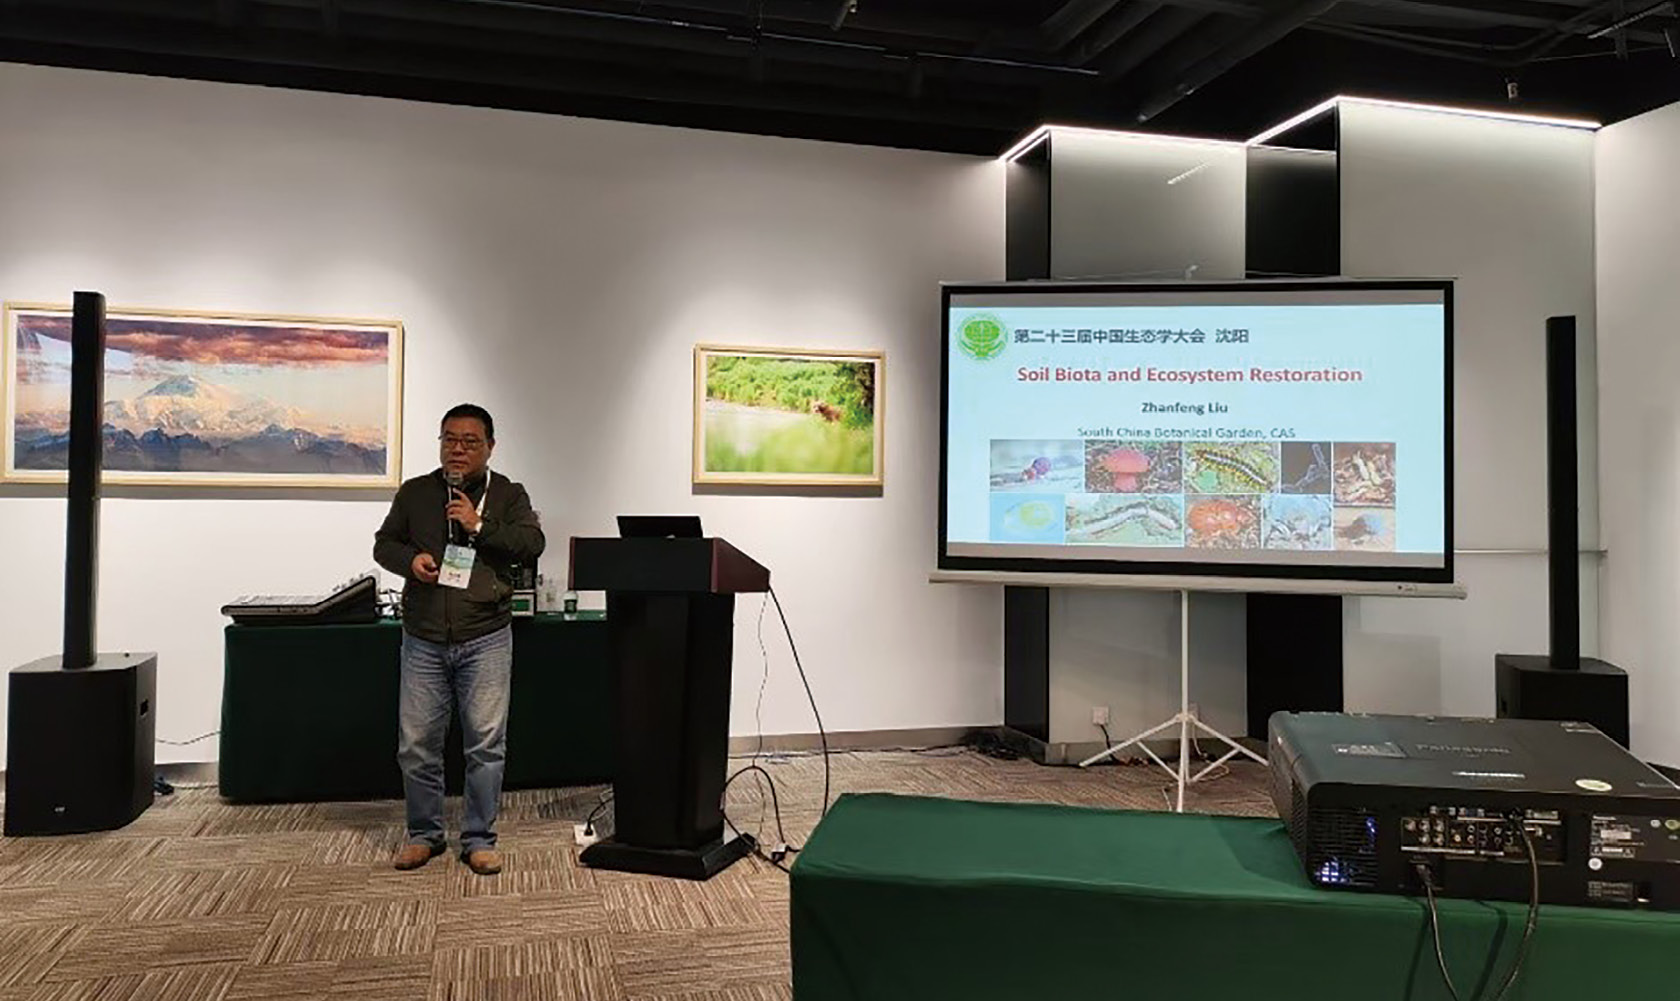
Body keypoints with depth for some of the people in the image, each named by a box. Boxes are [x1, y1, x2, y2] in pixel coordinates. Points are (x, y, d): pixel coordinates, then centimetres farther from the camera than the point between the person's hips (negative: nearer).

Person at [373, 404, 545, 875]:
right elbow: (383, 543, 15)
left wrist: (480, 527, -16)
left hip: (486, 641, -2)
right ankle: (424, 834, 24)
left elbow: (532, 545, -7)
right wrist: (410, 559, -6)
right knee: (415, 743, 6)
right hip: (424, 641, 2)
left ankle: (479, 839, 14)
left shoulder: (509, 495, 5)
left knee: (486, 743, -1)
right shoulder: (415, 493, 10)